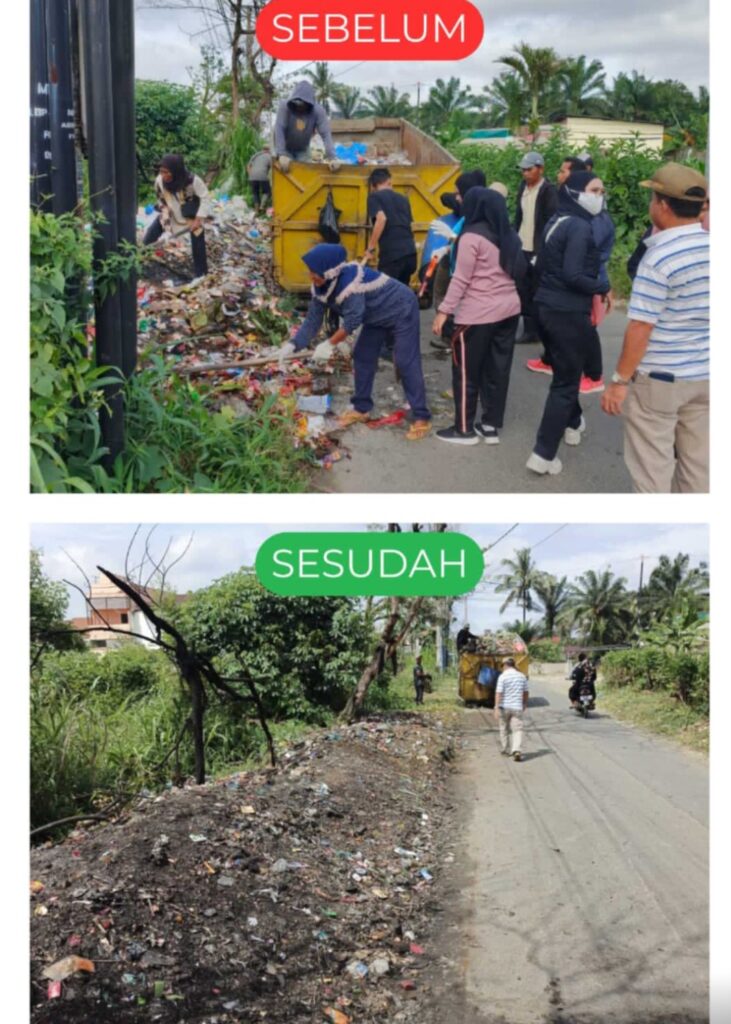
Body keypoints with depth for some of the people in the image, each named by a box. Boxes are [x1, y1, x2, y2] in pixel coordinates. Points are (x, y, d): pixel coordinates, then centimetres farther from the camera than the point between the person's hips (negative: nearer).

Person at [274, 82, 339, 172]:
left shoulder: (318, 111, -22)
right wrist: (281, 154, -43)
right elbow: (279, 130, -32)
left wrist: (332, 157, -39)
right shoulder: (285, 106, -27)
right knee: (286, 174, -14)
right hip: (286, 148, -2)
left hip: (303, 150, 2)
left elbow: (325, 134, -27)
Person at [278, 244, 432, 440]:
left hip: (402, 311, -9)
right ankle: (362, 408, 23)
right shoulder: (321, 287, -9)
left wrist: (330, 344, -22)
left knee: (406, 362, -13)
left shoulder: (351, 281, -37)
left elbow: (353, 320, -32)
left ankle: (422, 418, -11)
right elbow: (313, 319, -5)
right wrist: (293, 344, -16)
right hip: (377, 316, 9)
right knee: (362, 357, 9)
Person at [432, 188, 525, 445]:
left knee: (466, 371, 4)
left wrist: (444, 311, -12)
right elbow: (516, 271, 11)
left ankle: (464, 429, 9)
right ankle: (491, 425, 18)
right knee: (497, 370, 11)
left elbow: (461, 279, -14)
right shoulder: (508, 235, 10)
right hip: (509, 309, 7)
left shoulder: (472, 237, -11)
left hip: (479, 313, -7)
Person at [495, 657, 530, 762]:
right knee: (517, 729, -2)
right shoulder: (522, 676, 6)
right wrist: (525, 704, 31)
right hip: (517, 707, 2)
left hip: (504, 707, -2)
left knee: (504, 729, 15)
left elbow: (499, 693, -15)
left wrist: (497, 708, -16)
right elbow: (526, 693, 16)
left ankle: (506, 750, 27)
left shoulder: (503, 676, -8)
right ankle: (517, 750, -21)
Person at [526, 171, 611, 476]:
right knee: (565, 381, -2)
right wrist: (602, 287, -10)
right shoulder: (580, 226, -17)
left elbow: (541, 266, 16)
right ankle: (543, 454, -3)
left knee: (566, 371, 27)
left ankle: (571, 423, 47)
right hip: (568, 312, -9)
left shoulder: (557, 222, 11)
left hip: (548, 306, 9)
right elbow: (573, 275, -24)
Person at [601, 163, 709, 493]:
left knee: (652, 470, 4)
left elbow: (641, 328, -18)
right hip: (704, 374, 7)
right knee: (697, 465, 15)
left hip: (658, 379, -6)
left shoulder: (659, 258, -18)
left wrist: (620, 381, -12)